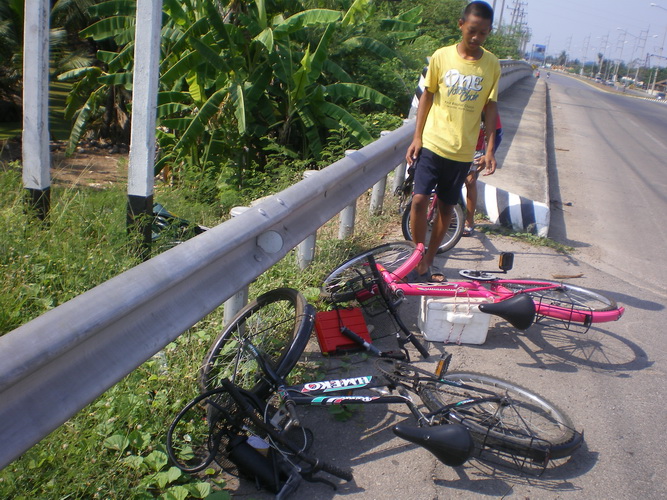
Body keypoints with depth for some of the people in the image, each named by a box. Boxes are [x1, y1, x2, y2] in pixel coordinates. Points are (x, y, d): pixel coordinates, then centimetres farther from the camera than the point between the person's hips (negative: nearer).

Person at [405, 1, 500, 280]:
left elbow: (491, 106, 4)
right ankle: (418, 259, 7)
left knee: (446, 207, 9)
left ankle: (428, 262, 24)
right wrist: (417, 137, -1)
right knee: (419, 200, -11)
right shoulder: (441, 56, -3)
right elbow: (427, 95, 4)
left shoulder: (491, 64, -1)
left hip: (463, 151, 2)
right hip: (432, 144, -1)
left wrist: (490, 148, -1)